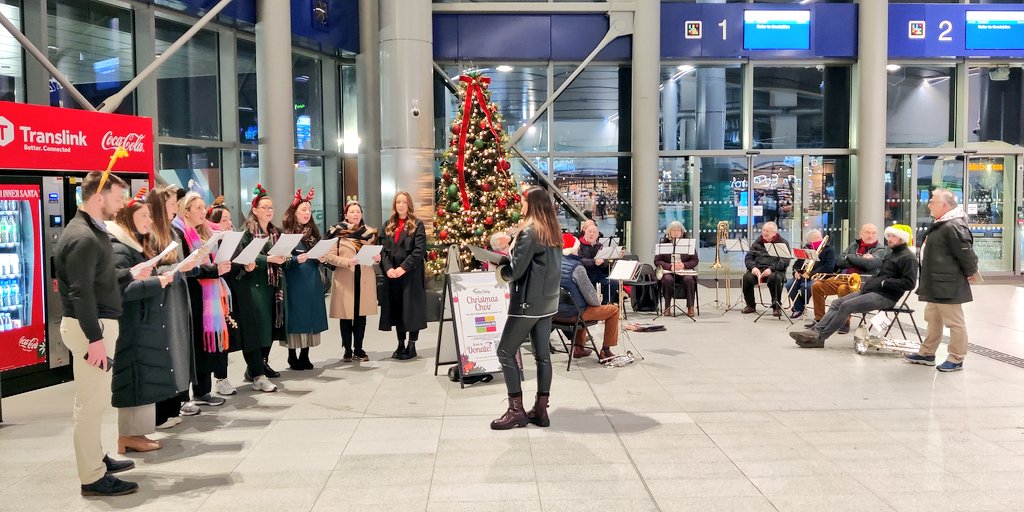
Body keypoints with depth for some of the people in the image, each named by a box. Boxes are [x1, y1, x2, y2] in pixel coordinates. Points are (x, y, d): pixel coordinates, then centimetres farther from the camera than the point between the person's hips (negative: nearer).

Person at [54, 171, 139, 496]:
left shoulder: (92, 231, 13)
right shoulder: (83, 238, -20)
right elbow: (81, 292, -25)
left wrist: (130, 275, 14)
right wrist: (95, 338, -27)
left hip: (98, 323, 11)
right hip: (90, 326, -11)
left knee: (95, 399, 19)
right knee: (91, 402, -5)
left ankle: (96, 459, 32)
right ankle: (92, 478, 2)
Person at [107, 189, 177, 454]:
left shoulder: (138, 246, 16)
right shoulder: (119, 249, -15)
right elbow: (122, 290, -24)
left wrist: (170, 273, 8)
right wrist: (158, 282, -22)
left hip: (146, 323, 10)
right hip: (132, 326, -10)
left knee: (144, 378, 11)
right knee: (134, 378, -5)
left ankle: (135, 432, 17)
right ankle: (129, 436, 4)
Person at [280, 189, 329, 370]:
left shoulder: (313, 232, 14)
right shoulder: (286, 232, -3)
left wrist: (322, 257, -4)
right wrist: (296, 259, -24)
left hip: (312, 281, 5)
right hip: (294, 282, -5)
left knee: (311, 315, 6)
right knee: (295, 316, -2)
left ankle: (304, 356, 14)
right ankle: (292, 357, 7)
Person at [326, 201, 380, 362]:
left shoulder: (370, 232, 11)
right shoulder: (337, 232, -1)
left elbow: (375, 253, 18)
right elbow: (330, 256, -5)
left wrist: (377, 257, -4)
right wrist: (347, 262, -19)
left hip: (365, 280, 3)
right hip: (345, 280, -3)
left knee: (361, 315, 5)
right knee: (346, 316, 0)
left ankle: (358, 349, 13)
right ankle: (347, 350, 10)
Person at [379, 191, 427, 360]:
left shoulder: (417, 225, -1)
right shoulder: (388, 226, 13)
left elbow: (419, 250, -10)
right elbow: (383, 249, 7)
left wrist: (404, 268, -17)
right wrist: (388, 268, -10)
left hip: (411, 274, -4)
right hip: (392, 274, 5)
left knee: (411, 308, -2)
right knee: (396, 308, 8)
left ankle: (412, 345, 6)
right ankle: (401, 344, 16)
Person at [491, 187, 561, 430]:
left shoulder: (529, 232, -14)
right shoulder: (553, 233, 12)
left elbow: (516, 270, -18)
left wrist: (501, 272, 3)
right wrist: (514, 252, 13)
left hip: (529, 301, -9)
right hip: (547, 300, 9)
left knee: (505, 352, 0)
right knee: (543, 355, 8)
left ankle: (516, 410, 0)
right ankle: (540, 410, 12)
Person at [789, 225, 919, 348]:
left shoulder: (908, 257, -6)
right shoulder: (892, 254, 25)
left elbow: (909, 283, -17)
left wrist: (884, 282, -17)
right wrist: (867, 284, 11)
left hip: (885, 296, -10)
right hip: (870, 290, 10)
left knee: (846, 306, -24)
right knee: (837, 302, -4)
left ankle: (820, 337, -24)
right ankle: (816, 330, -18)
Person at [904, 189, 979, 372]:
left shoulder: (953, 227, -22)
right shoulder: (941, 225, 13)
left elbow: (966, 253, -22)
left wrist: (971, 273, -6)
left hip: (948, 286, -11)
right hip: (936, 285, 11)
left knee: (954, 322, 0)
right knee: (933, 320, 19)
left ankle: (956, 359, 9)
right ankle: (927, 353, 30)